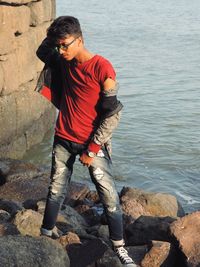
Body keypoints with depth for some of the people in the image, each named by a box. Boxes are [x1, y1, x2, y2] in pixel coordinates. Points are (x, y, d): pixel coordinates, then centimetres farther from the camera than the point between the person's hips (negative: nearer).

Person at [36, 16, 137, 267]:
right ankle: (45, 235, 30)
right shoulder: (62, 61, 0)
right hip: (63, 140, 5)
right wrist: (52, 35, 2)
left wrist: (92, 149, -14)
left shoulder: (102, 69, -19)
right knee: (55, 192, 14)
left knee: (109, 196, -2)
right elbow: (41, 53, 23)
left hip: (92, 143, -5)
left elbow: (113, 114, -17)